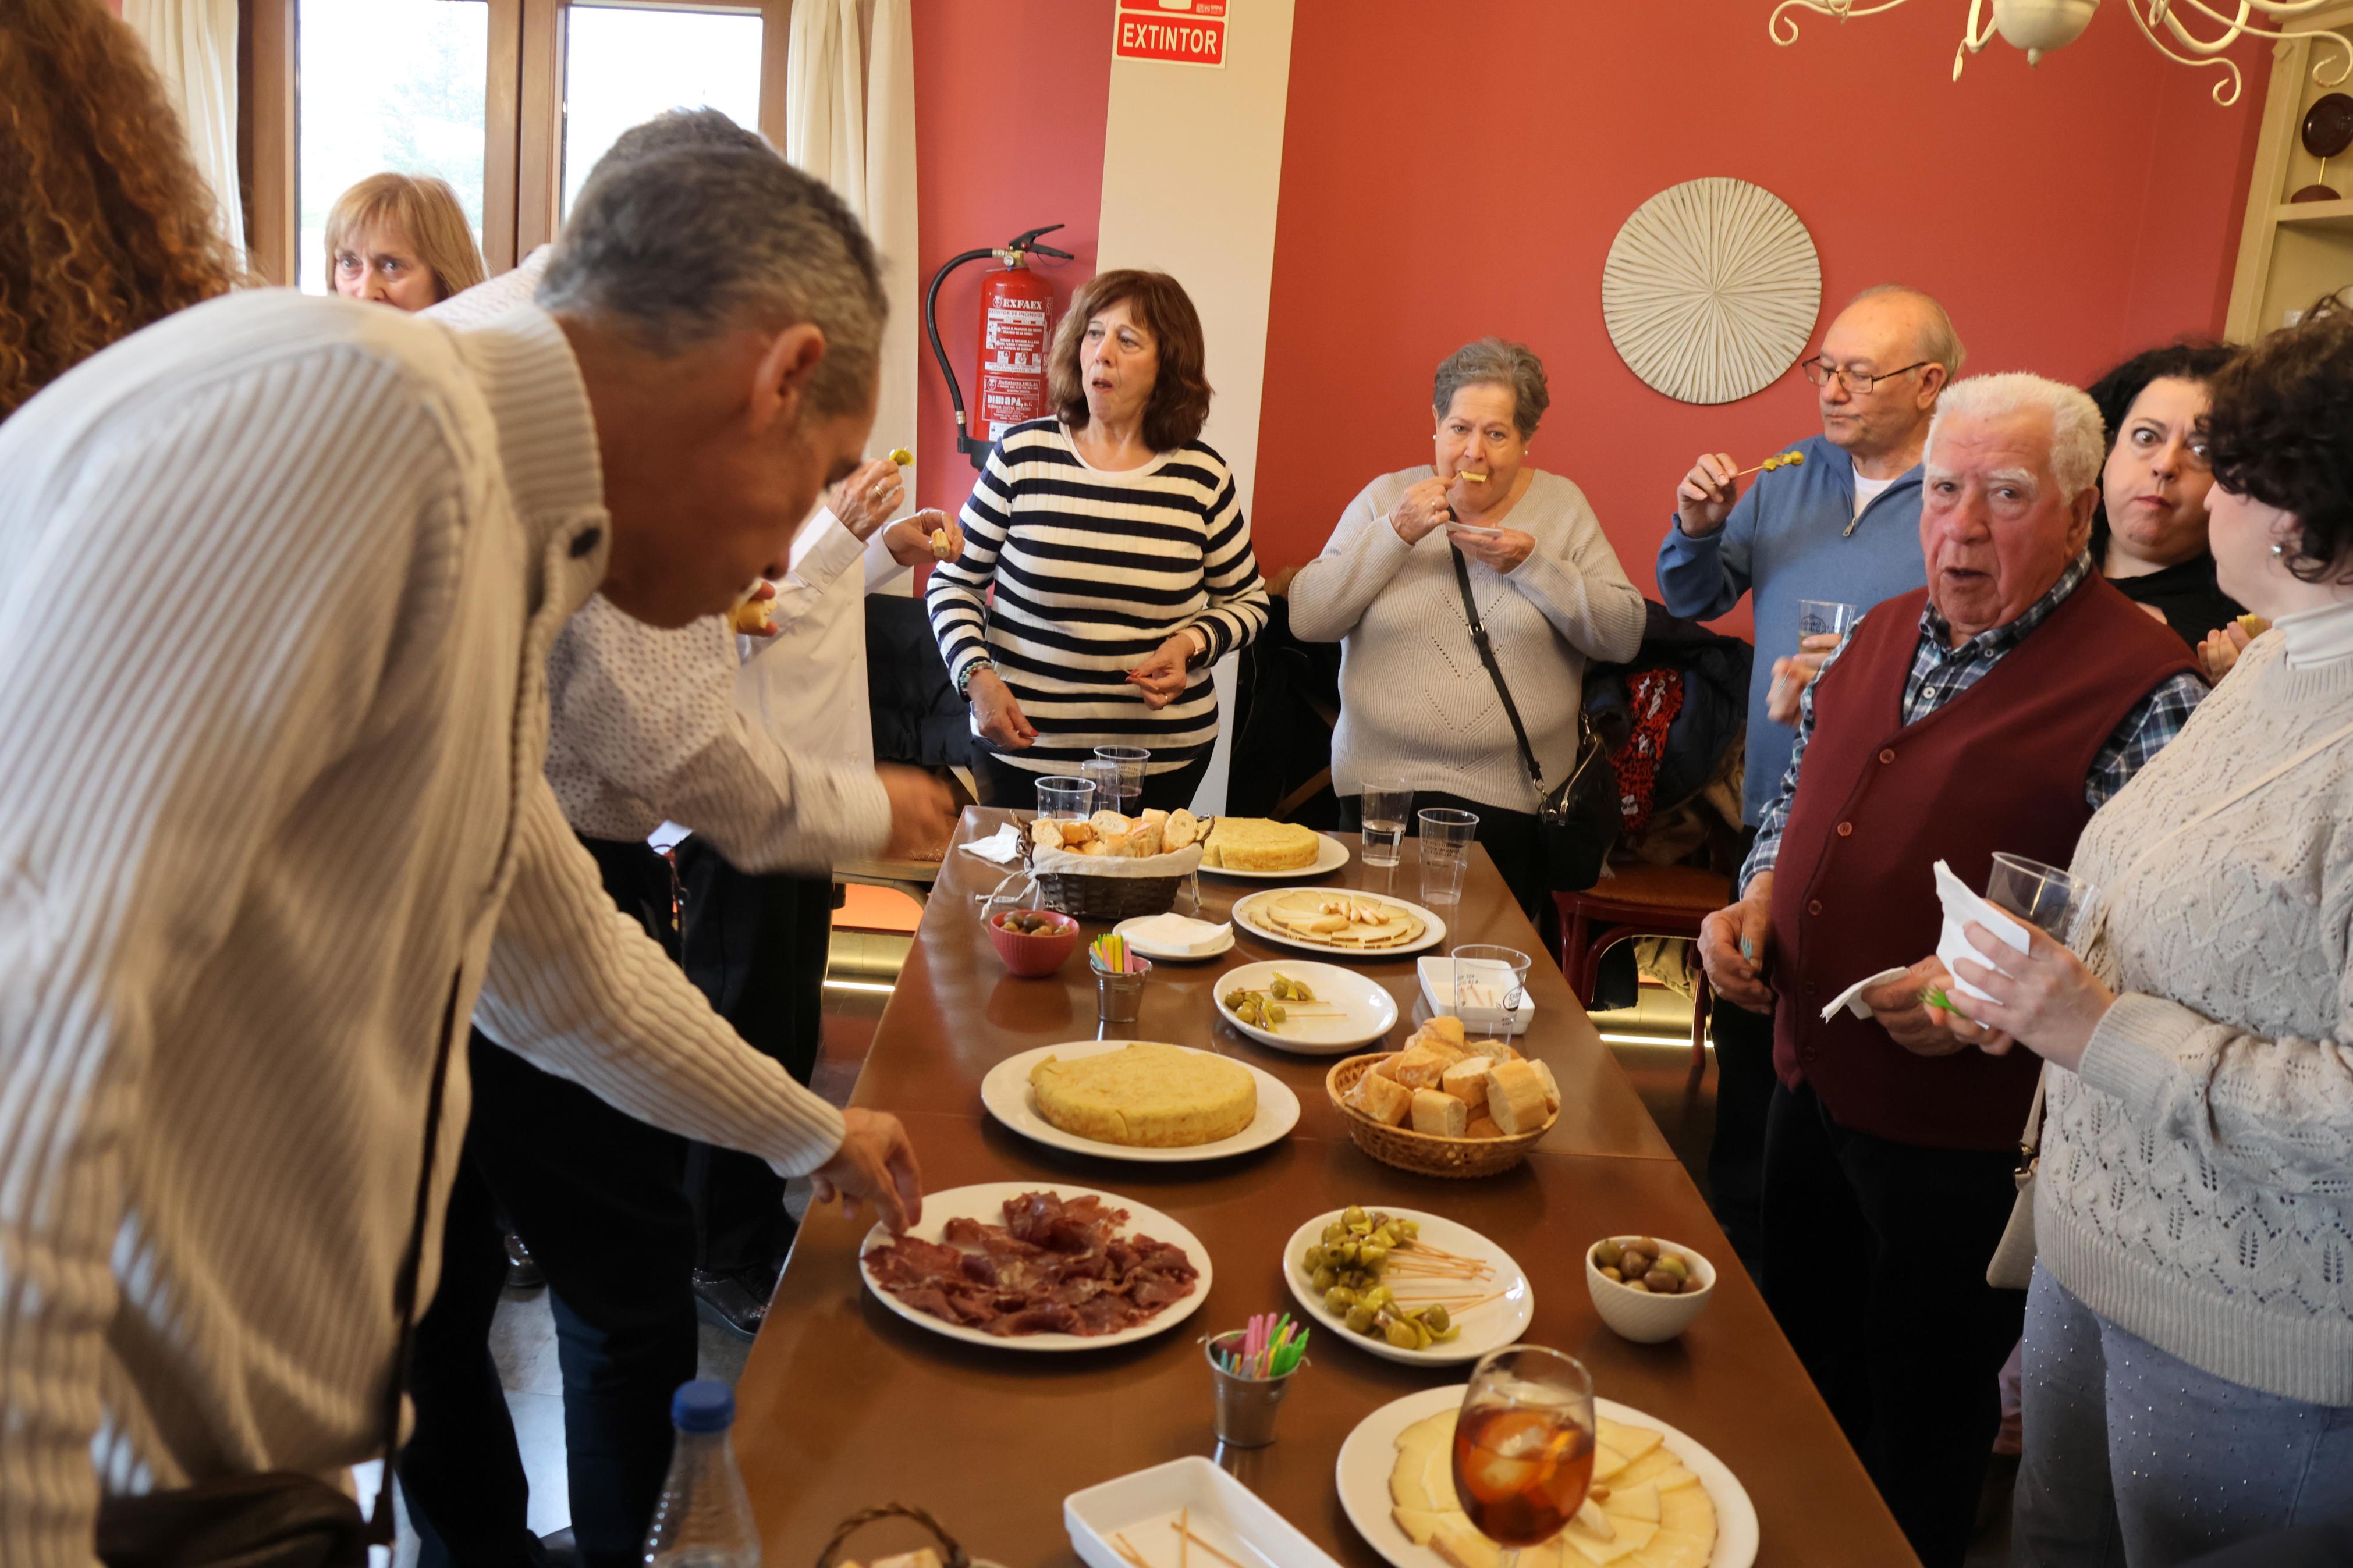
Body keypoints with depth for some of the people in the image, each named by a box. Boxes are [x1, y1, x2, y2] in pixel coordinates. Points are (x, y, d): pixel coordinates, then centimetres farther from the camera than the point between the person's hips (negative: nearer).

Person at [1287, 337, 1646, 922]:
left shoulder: (1562, 505, 4)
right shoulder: (1386, 497, 4)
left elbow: (1624, 634, -2)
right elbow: (1308, 619, -4)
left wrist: (1531, 563, -14)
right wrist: (1397, 534, -14)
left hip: (1514, 803, 0)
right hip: (1382, 790, 0)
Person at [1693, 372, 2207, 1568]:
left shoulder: (2145, 689, -16)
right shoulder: (1883, 633, 7)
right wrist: (1756, 900, 3)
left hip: (1962, 1134, -7)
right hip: (1808, 1073, 7)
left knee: (1920, 1423, 13)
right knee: (1800, 1368, 25)